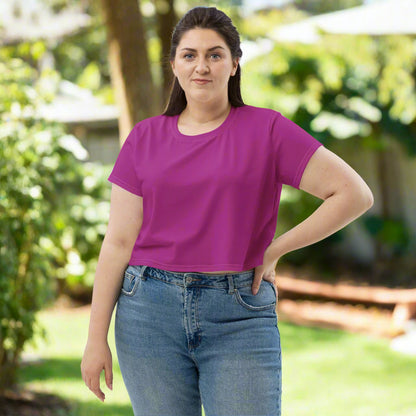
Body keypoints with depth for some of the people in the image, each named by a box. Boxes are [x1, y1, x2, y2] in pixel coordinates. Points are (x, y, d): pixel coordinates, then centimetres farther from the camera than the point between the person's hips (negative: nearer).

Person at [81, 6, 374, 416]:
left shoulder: (267, 129, 0)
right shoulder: (145, 138, 7)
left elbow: (355, 194, -4)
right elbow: (118, 243, 6)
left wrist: (274, 250, -2)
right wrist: (96, 337, 2)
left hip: (240, 316, -2)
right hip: (151, 310, 2)